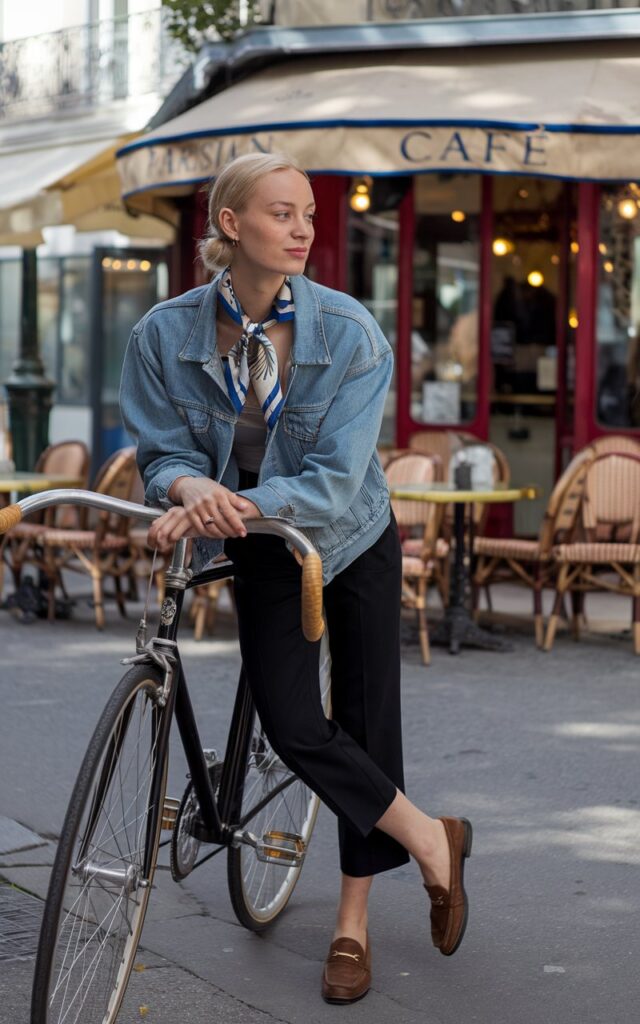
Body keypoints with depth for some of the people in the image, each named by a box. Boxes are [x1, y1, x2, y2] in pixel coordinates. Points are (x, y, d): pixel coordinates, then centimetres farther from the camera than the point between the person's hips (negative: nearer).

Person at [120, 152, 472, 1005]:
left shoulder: (349, 333, -22)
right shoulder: (166, 335, -16)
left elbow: (336, 480, -26)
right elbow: (163, 452, -12)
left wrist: (234, 506, -42)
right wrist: (194, 489, -37)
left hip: (354, 543, -1)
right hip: (263, 556, 1)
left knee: (365, 720, 2)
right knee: (292, 725, -11)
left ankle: (353, 924, 19)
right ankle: (431, 839, 12)